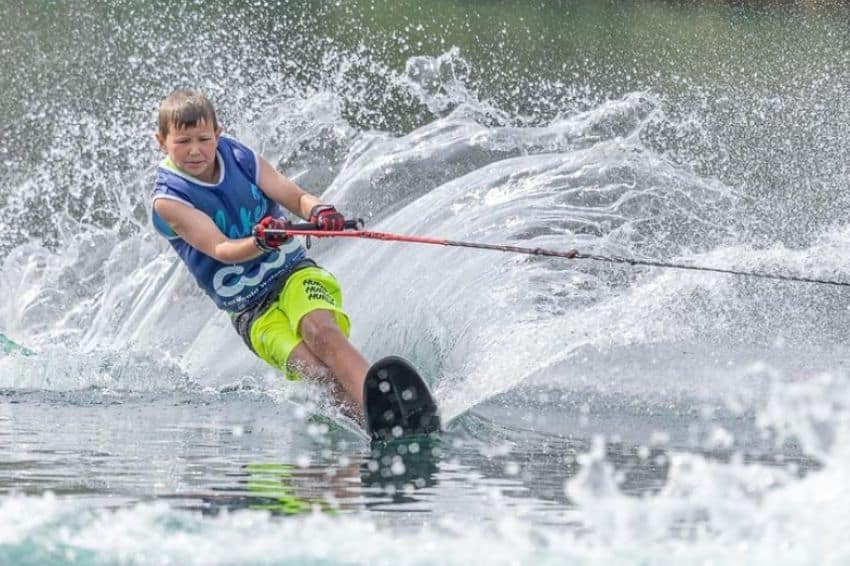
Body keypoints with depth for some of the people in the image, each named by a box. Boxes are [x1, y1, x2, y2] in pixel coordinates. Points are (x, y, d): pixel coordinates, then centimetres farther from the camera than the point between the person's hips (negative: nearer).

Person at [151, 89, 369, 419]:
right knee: (312, 369, -27)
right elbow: (221, 250, -19)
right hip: (250, 310, 0)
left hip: (294, 272, 1)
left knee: (319, 330, -32)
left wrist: (319, 213, -27)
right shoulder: (168, 200, -7)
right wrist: (260, 243, -40)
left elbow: (297, 198, -3)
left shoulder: (242, 159, 2)